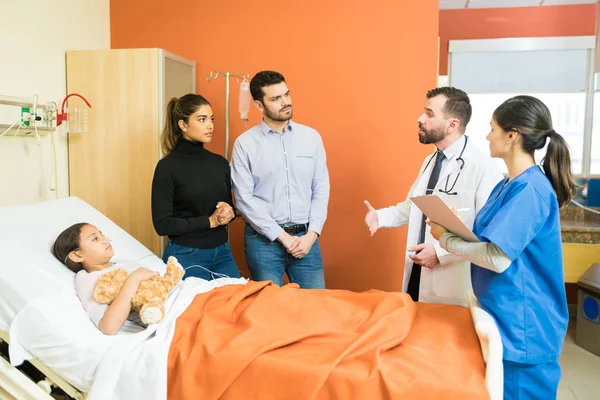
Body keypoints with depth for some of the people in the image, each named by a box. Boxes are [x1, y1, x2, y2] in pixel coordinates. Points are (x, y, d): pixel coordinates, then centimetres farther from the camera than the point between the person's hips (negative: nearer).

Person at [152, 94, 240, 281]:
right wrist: (210, 221, -15)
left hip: (222, 253, 5)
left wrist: (228, 213, -7)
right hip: (186, 257, -5)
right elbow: (162, 224, -14)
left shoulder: (220, 163, 5)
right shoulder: (168, 167, -11)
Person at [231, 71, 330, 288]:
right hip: (264, 239, -2)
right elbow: (244, 199, -8)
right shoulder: (245, 143, -4)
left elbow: (321, 189, 4)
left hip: (305, 237, 3)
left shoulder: (311, 137, 5)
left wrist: (312, 234, -5)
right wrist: (282, 236, -10)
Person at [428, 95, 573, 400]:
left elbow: (498, 258, -27)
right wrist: (441, 254, -3)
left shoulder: (530, 189, -22)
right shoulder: (509, 185, 8)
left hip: (522, 325, -9)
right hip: (503, 316, 9)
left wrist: (446, 240, -14)